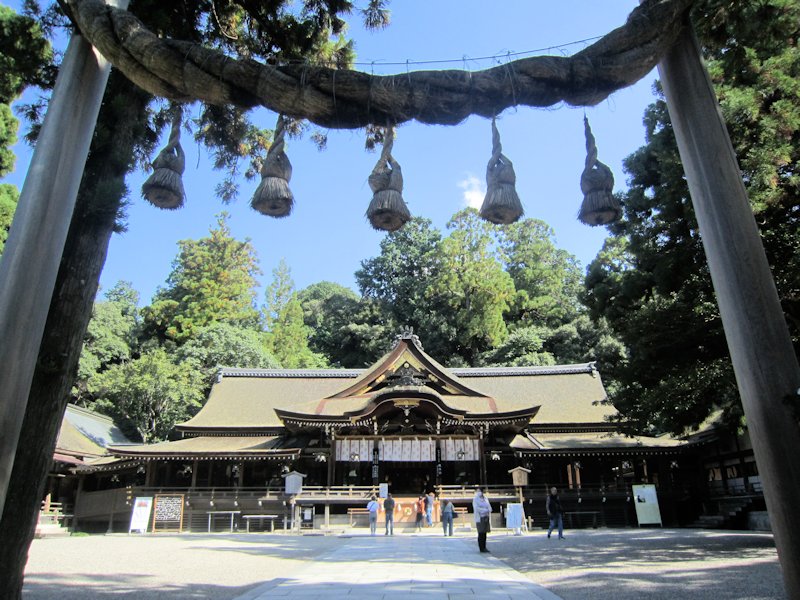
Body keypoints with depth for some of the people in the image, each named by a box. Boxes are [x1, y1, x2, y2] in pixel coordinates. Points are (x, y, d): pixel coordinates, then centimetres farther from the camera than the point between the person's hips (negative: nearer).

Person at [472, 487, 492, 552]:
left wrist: (489, 510, -10)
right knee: (481, 533, -4)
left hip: (486, 517, 5)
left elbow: (489, 507, 13)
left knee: (484, 533, 7)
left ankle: (484, 547, 13)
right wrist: (485, 510, -13)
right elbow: (476, 508, -12)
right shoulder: (475, 499, -3)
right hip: (480, 518, -5)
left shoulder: (485, 498, 13)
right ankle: (481, 548, 2)